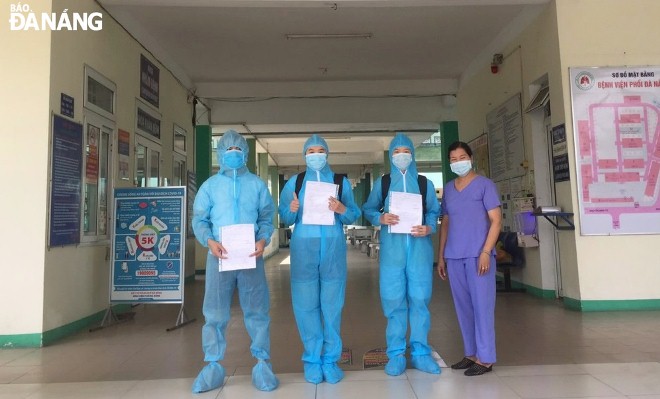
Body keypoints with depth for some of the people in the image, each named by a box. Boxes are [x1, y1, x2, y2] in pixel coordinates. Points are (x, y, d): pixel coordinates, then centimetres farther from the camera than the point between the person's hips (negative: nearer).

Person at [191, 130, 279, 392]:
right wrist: (210, 241, -12)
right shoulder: (210, 185, 10)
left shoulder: (256, 184, 11)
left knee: (257, 310, 3)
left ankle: (262, 363, 13)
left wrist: (263, 240, -11)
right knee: (214, 312, 4)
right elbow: (199, 220, 7)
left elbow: (267, 217, 8)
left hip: (251, 255, 0)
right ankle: (213, 366, 15)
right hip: (219, 255, 0)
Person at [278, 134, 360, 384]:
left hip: (333, 247, 0)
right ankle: (312, 359, 14)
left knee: (332, 305, 3)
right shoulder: (294, 182, 10)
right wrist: (292, 210, -15)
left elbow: (354, 216, 6)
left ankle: (331, 359, 15)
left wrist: (341, 209, -14)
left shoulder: (341, 182, 10)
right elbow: (285, 219, 6)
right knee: (306, 304, 1)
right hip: (303, 247, 0)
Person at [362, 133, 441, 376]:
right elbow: (368, 209, 9)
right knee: (394, 300, 1)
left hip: (419, 247, 1)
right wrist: (380, 218, -12)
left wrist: (429, 228, -9)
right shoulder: (382, 182, 9)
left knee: (419, 299, 2)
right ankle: (396, 354, 11)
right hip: (392, 248, 0)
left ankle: (420, 352, 14)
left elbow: (434, 212, 10)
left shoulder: (424, 183, 10)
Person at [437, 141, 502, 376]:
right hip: (454, 257, 5)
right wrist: (441, 256, 13)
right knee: (463, 307, 10)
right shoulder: (448, 189, 15)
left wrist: (485, 252, -14)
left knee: (481, 305, -2)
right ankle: (471, 353, 23)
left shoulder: (484, 184, 0)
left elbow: (496, 220, -5)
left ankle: (485, 358, 9)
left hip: (478, 255, -5)